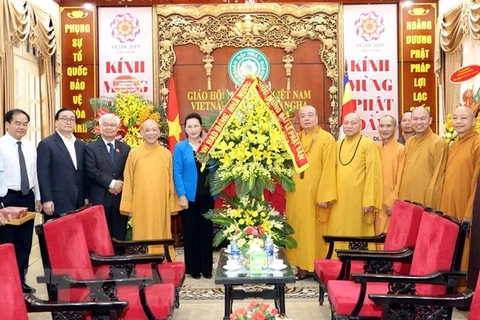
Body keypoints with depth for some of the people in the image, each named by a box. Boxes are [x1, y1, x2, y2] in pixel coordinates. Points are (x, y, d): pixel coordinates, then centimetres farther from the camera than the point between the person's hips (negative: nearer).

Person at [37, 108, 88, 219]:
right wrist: (47, 200, -14)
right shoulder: (46, 144, -3)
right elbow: (43, 175, -8)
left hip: (78, 203, 6)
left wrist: (86, 197, 11)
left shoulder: (81, 145, 15)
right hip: (57, 204, -5)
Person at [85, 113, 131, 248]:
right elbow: (92, 171, -8)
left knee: (119, 237, 6)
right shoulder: (91, 148, 5)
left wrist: (120, 184, -13)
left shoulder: (125, 148, 13)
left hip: (120, 198, 3)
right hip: (100, 200, -2)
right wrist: (111, 183, -15)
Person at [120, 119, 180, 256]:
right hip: (140, 204, 0)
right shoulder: (134, 153, 3)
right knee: (142, 237, 5)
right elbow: (128, 181, 4)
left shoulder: (166, 154, 5)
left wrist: (173, 205, 5)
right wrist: (127, 205, 0)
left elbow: (171, 180, 7)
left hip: (161, 204, 1)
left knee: (161, 237, 7)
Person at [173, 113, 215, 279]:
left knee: (206, 231, 9)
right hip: (189, 196, -3)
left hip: (206, 196, 3)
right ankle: (192, 268, 16)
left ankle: (206, 267, 19)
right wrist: (181, 195, -13)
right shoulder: (180, 147, -1)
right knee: (190, 232, 6)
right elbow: (177, 173, -6)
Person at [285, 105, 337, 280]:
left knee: (315, 230, 1)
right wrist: (289, 188, 6)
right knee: (298, 229, 8)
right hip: (296, 193, 5)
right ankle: (301, 267, 15)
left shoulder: (327, 138, -7)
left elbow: (328, 169, -12)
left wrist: (324, 196, -17)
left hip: (315, 193, -5)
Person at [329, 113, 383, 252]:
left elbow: (373, 173, -9)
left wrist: (369, 201, -15)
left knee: (357, 234, 0)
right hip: (339, 198, 5)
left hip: (358, 198, -5)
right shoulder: (337, 145, 12)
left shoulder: (369, 144, -4)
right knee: (338, 235, 6)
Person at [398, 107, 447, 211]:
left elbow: (438, 175, -10)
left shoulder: (438, 143, -9)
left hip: (425, 202, -6)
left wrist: (430, 204, -12)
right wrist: (400, 196, 10)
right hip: (405, 199, 6)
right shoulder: (408, 142, 12)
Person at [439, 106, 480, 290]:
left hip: (465, 208, -7)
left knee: (464, 250, -1)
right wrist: (442, 207, 11)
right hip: (448, 206, 7)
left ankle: (464, 287, 8)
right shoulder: (452, 146, 14)